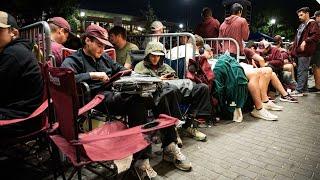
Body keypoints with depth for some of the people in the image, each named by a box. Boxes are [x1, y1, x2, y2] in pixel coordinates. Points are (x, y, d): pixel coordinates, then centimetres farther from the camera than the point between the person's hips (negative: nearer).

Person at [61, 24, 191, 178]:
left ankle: (170, 147, -11)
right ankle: (141, 160, -32)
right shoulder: (73, 60, 5)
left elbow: (119, 69, 38)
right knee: (137, 100, -36)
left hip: (115, 93, 7)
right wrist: (92, 75, -19)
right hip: (99, 98, -7)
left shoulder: (103, 57, 27)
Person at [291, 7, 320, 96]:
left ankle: (299, 90, -9)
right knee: (303, 70, 13)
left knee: (301, 71, -11)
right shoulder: (302, 25, 24)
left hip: (305, 52, -9)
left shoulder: (312, 24, -4)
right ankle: (304, 88, 20)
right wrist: (294, 50, 22)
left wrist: (306, 41, -28)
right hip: (300, 51, 9)